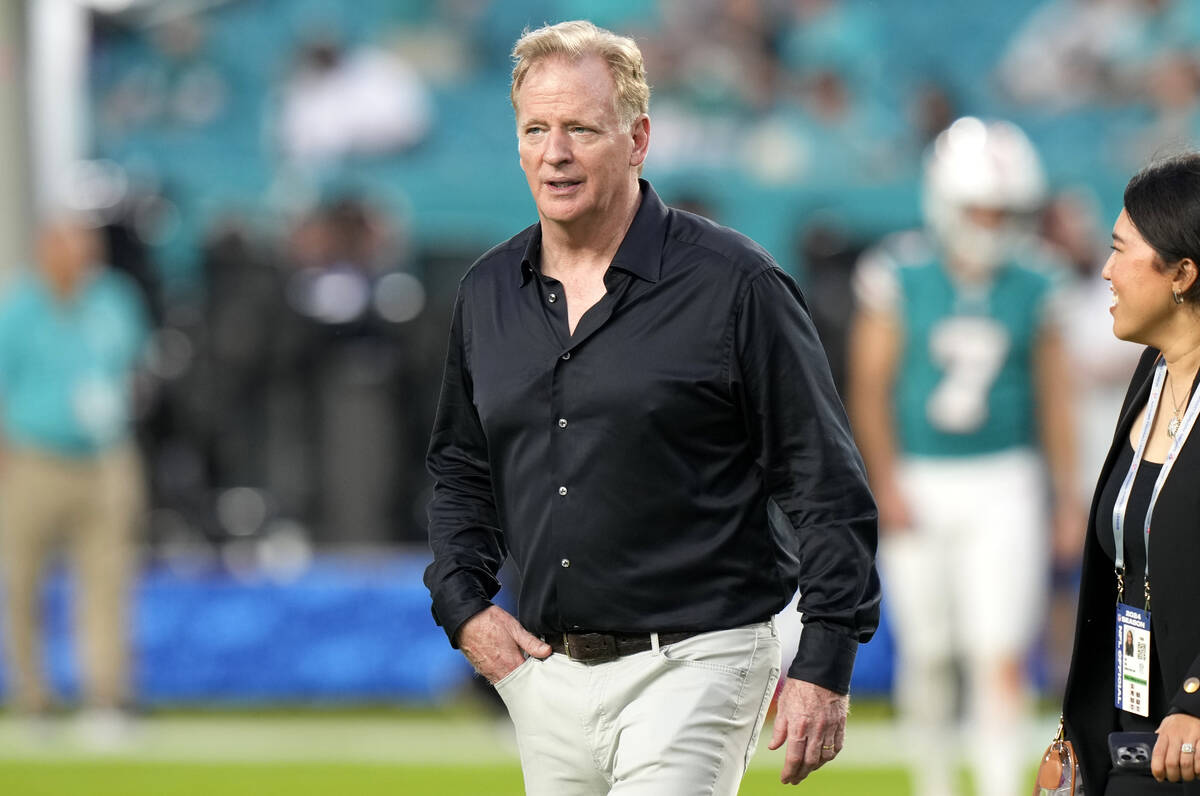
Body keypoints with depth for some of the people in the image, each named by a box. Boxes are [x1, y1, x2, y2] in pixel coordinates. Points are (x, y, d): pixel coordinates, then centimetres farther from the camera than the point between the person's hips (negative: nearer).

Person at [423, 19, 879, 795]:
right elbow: (460, 469, 24)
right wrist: (463, 605, 8)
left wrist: (824, 665, -10)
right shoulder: (488, 292, 10)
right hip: (545, 671, 6)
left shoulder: (734, 285, -6)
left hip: (692, 665, -6)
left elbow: (826, 482, -5)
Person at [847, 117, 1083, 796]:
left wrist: (1068, 497, 6)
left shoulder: (1033, 284, 0)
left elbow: (1054, 396, 7)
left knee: (1002, 656, -9)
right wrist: (887, 486, -10)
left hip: (1004, 484, 1)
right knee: (929, 654, 8)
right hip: (918, 484, 0)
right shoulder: (899, 276, -6)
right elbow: (870, 387, -4)